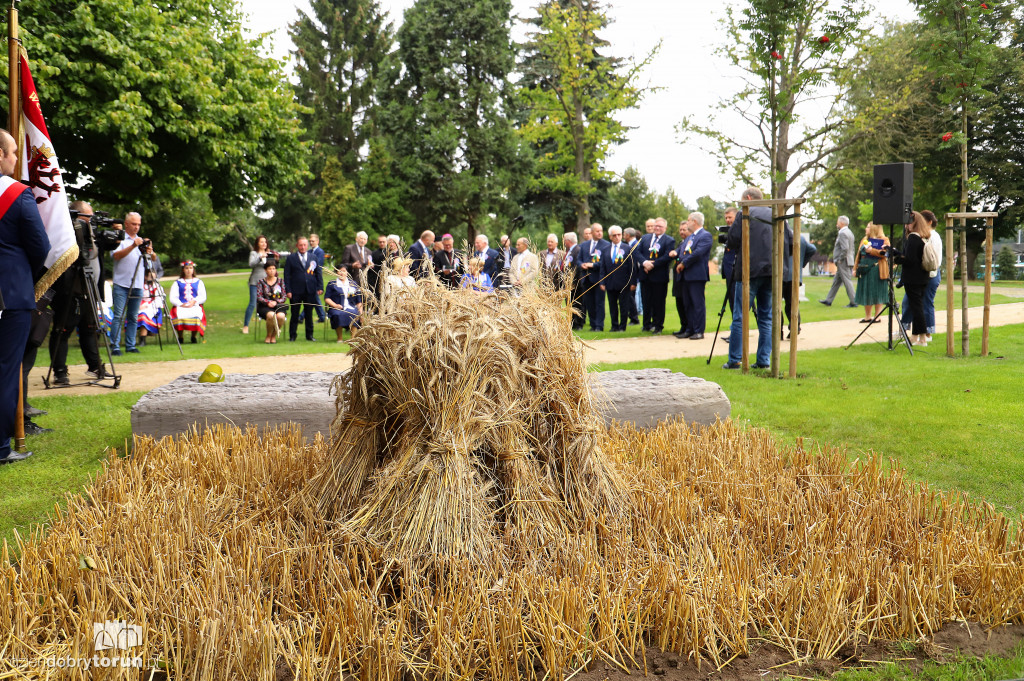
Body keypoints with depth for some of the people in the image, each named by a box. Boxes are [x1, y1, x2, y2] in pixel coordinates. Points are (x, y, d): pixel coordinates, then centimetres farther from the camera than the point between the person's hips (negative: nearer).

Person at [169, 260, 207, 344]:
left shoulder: (199, 282, 22)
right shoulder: (177, 283, 20)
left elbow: (203, 297, 9)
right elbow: (172, 298, 8)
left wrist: (194, 301, -12)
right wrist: (181, 304, -12)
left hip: (195, 306, 0)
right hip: (180, 307, 0)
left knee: (196, 315, -36)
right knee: (178, 315, -36)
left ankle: (194, 336, -17)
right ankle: (180, 336, -20)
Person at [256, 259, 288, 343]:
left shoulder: (280, 281, 11)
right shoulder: (261, 282, 8)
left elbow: (284, 296, 6)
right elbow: (259, 297, -1)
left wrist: (276, 302, -12)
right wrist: (268, 302, -18)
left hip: (278, 306, 1)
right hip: (264, 307, -1)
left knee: (280, 316, -34)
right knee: (271, 315, -37)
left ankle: (274, 336, -10)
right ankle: (268, 336, -12)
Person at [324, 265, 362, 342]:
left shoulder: (353, 284, 20)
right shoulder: (332, 284, 14)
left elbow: (359, 301, 18)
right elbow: (326, 298, 6)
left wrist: (361, 310, 1)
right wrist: (335, 305, -12)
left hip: (351, 307, 1)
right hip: (337, 309, -1)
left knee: (354, 314, -36)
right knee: (338, 315, -38)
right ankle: (340, 338, -24)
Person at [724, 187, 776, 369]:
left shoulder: (745, 214, -3)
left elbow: (732, 241, -7)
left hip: (750, 271, -5)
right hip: (771, 271, 5)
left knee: (740, 317, -1)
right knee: (766, 317, 9)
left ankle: (734, 360, -1)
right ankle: (764, 360, 8)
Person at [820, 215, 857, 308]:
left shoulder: (843, 233, -16)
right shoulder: (849, 232, 15)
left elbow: (845, 248, -26)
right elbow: (852, 249, 19)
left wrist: (840, 259, -16)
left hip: (843, 262, -10)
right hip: (849, 261, 10)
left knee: (847, 282, -5)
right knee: (836, 281, 14)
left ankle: (853, 302, -2)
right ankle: (829, 300, 20)